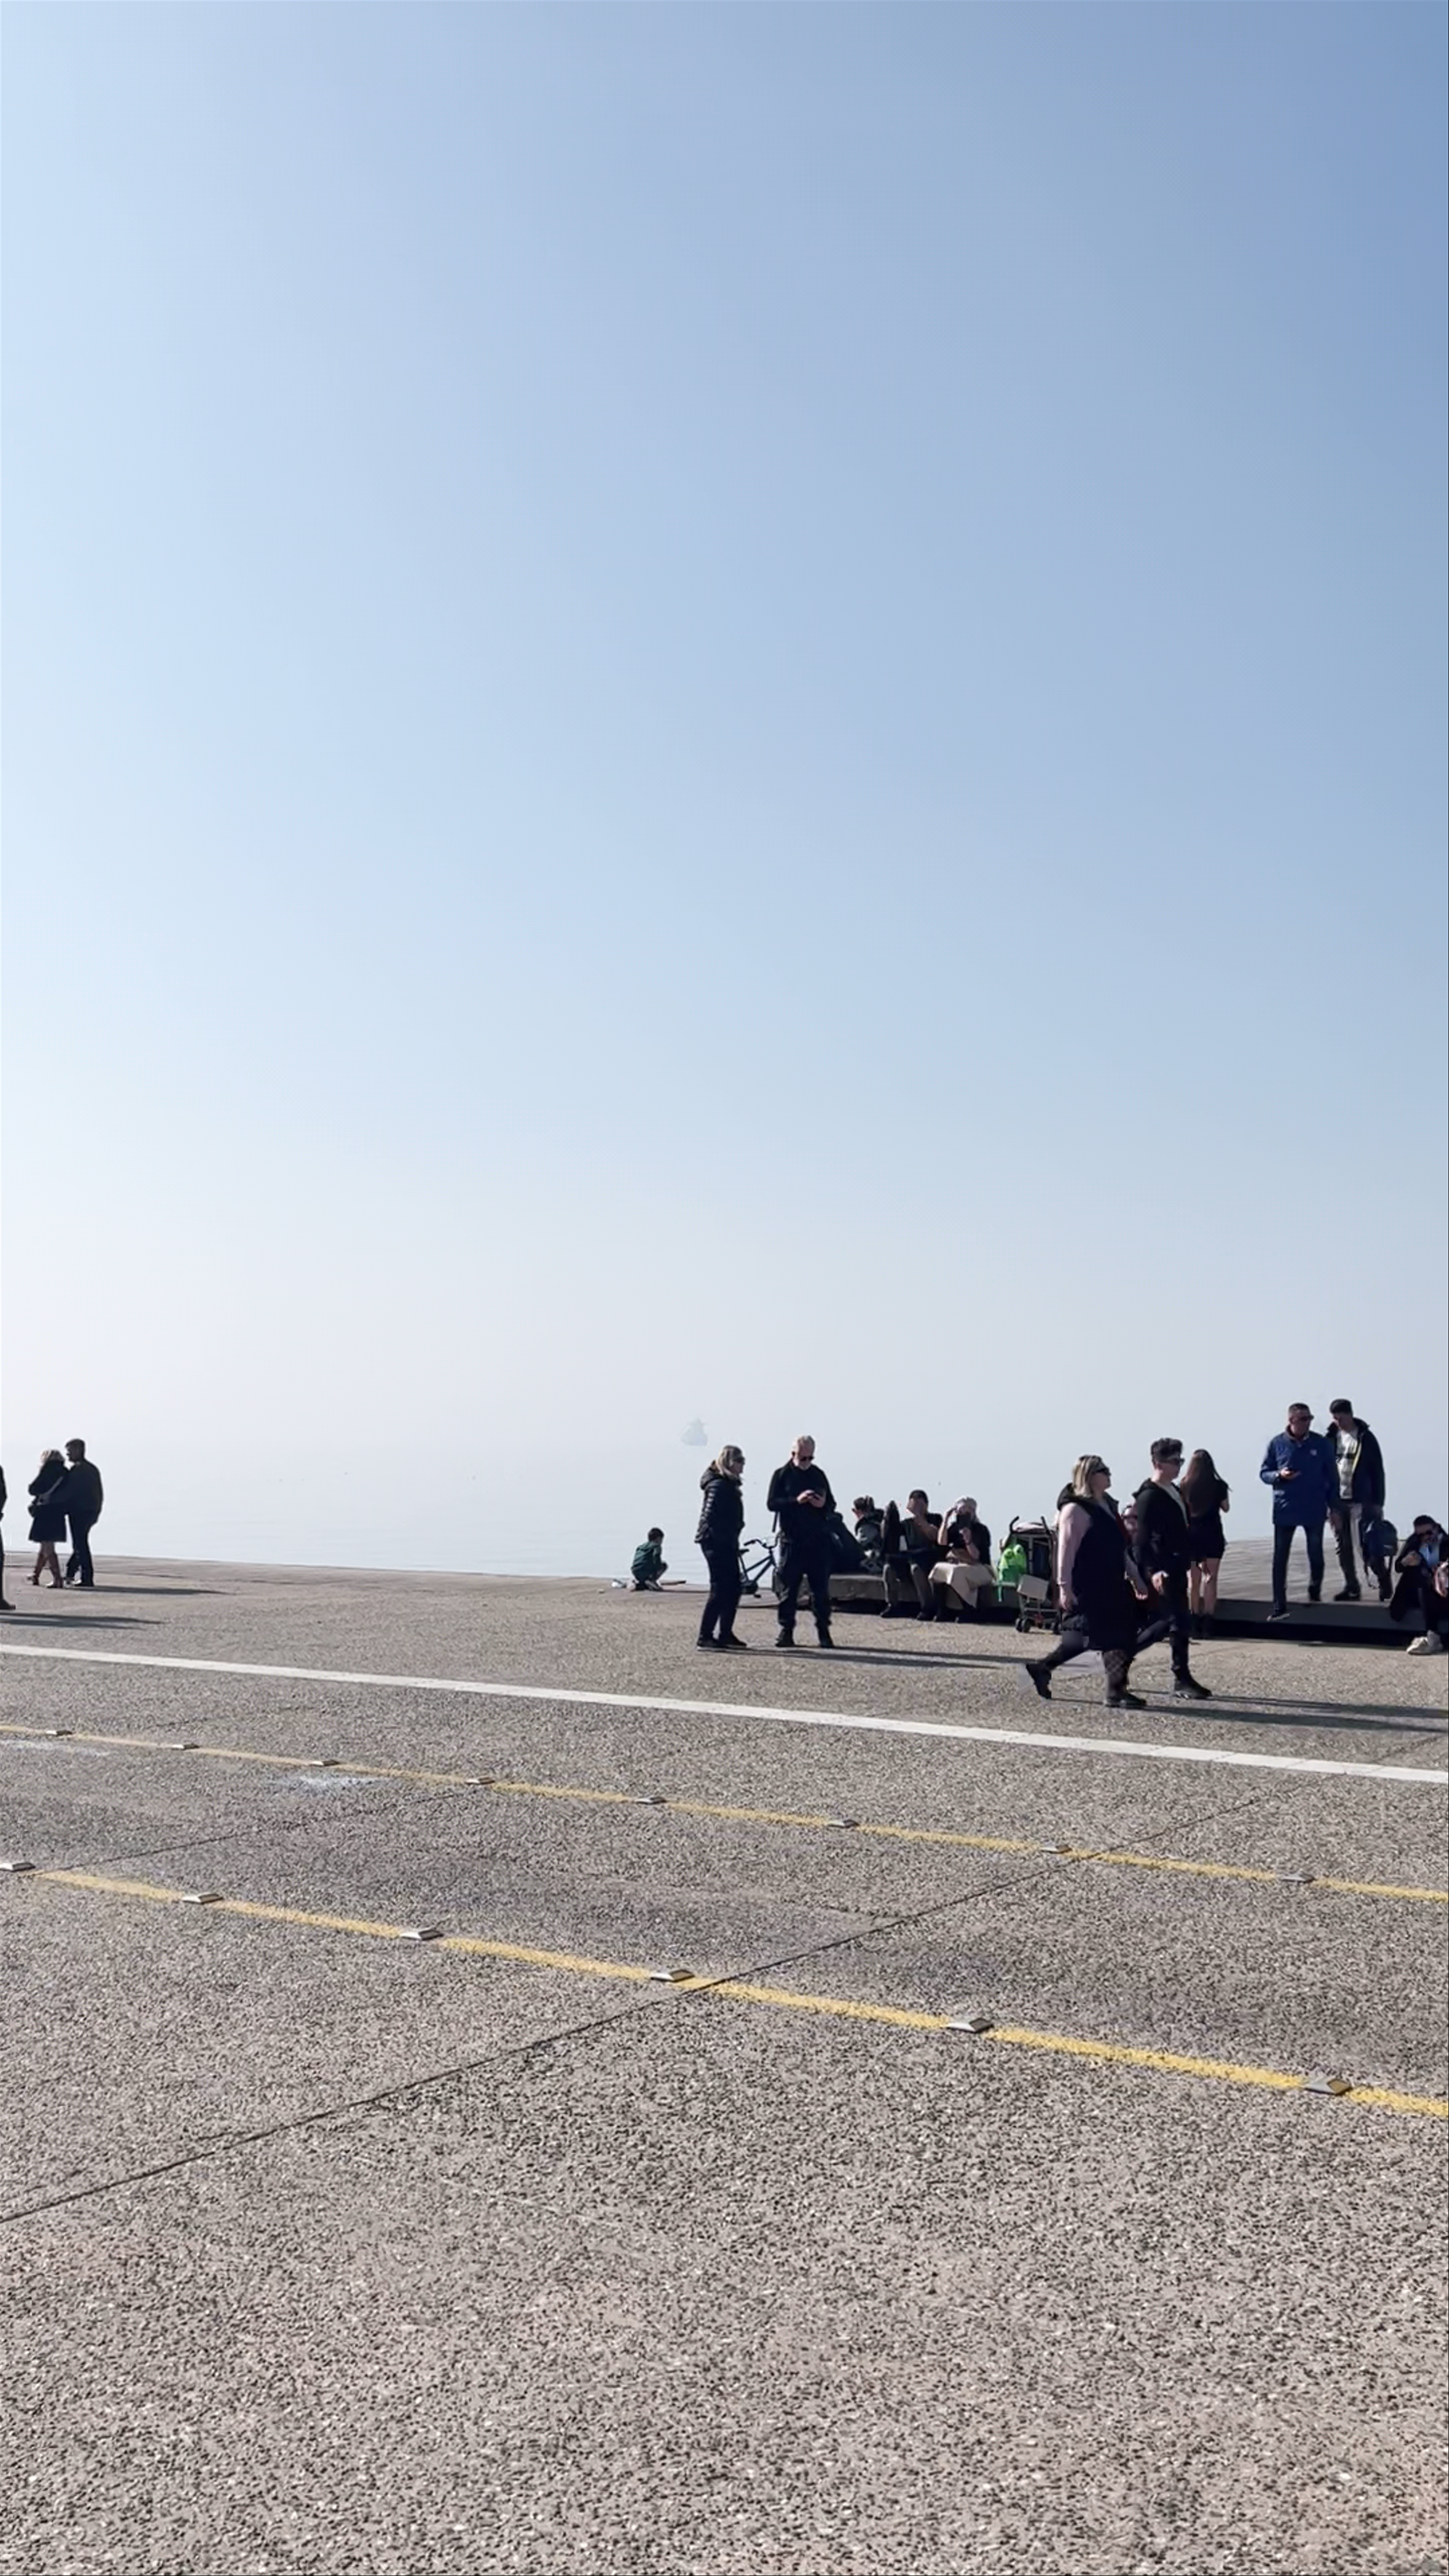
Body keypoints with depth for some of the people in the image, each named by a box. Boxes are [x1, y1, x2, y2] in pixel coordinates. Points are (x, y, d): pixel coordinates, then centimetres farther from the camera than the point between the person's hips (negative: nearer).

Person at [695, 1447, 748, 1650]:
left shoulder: (729, 1485, 16)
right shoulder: (719, 1485, -15)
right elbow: (710, 1516, -22)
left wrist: (733, 1542, 14)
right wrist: (721, 1538, -20)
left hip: (726, 1544, 10)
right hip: (717, 1543, -10)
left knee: (733, 1589, 12)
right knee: (720, 1590, -8)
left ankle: (725, 1634, 19)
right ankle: (705, 1636, -5)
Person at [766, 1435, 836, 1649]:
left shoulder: (818, 1474, 12)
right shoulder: (782, 1475, 2)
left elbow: (832, 1505, 16)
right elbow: (771, 1503, -8)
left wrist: (824, 1505, -8)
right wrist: (796, 1500, -20)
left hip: (818, 1541, 3)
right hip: (792, 1541, -2)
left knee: (821, 1588, 3)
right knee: (789, 1587, 0)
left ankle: (824, 1631, 9)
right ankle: (786, 1631, 7)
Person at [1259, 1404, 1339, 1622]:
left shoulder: (1320, 1444, 0)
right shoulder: (1277, 1443, -2)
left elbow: (1332, 1476, 6)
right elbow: (1264, 1473, 5)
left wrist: (1334, 1507, 3)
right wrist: (1279, 1476, -16)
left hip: (1315, 1511, 1)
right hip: (1285, 1511, -1)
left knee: (1316, 1555, 10)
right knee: (1280, 1558, -2)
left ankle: (1315, 1594, 33)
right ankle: (1279, 1605, 1)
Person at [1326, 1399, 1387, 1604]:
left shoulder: (1365, 1438, -4)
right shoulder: (1332, 1438, 7)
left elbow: (1378, 1471, -3)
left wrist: (1378, 1502, -6)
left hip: (1360, 1501, -4)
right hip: (1338, 1501, 4)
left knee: (1365, 1545, -10)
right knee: (1343, 1547, 7)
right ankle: (1351, 1587, 14)